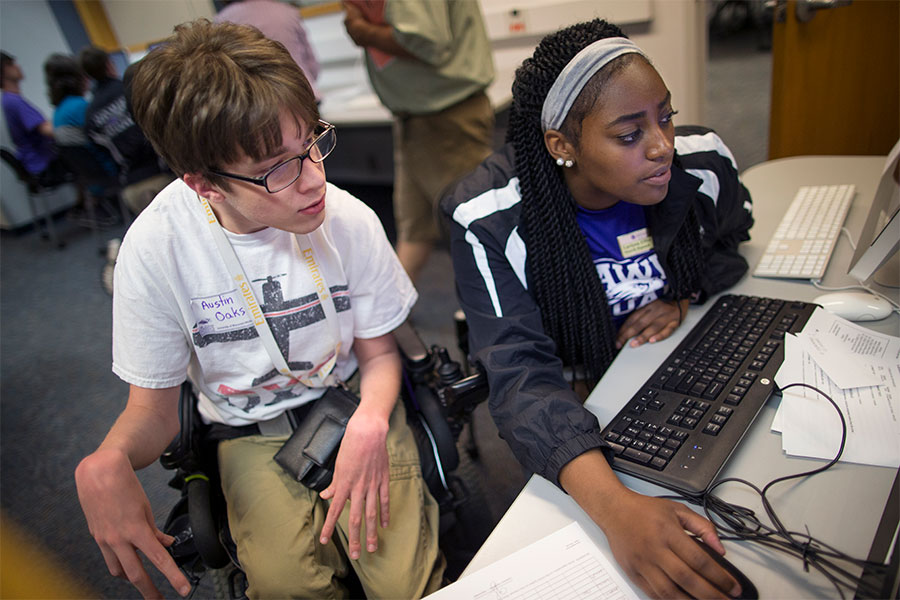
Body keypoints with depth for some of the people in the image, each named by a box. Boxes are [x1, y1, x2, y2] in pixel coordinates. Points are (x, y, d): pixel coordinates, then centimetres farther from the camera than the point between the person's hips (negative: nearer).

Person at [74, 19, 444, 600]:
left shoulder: (350, 220, -16)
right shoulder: (156, 246, -18)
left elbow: (379, 353, -3)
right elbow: (155, 405, -8)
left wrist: (370, 423, -25)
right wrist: (106, 463, -31)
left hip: (351, 402, 0)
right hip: (251, 433, 1)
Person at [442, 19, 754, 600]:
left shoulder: (703, 164, -13)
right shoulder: (492, 221, -27)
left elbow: (729, 244, 11)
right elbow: (520, 372, -33)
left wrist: (686, 298, -12)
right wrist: (616, 505, -47)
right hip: (577, 401, -4)